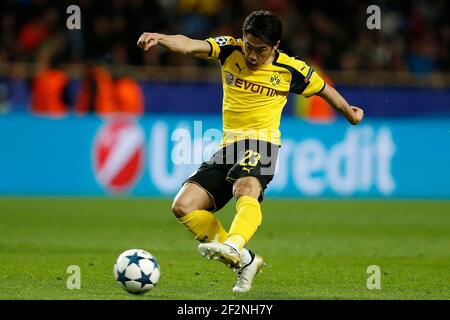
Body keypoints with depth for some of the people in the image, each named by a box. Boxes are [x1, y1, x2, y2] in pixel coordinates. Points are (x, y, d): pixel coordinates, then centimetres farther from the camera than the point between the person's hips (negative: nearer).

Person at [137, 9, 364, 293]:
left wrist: (351, 114, 34)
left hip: (261, 144, -4)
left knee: (245, 190, -37)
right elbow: (189, 45, -15)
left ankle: (233, 245, -66)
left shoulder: (290, 70, 0)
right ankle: (245, 261, -1)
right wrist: (159, 38, -35)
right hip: (229, 146, 4)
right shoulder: (229, 51, 3)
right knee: (184, 206, -10)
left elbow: (324, 90, 19)